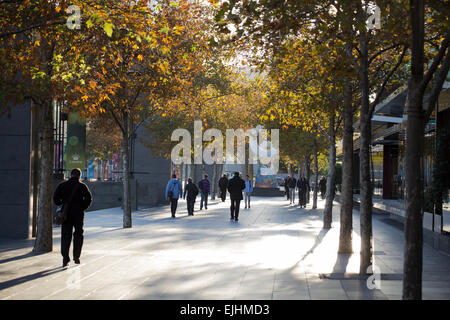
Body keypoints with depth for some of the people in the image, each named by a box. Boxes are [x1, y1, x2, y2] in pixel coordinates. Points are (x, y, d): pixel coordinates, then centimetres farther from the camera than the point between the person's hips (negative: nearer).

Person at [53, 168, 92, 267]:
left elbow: (55, 197, 0)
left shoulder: (62, 185, 6)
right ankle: (76, 257, 13)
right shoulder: (82, 186, 0)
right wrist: (82, 208, 2)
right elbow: (89, 199, -9)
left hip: (65, 214, 1)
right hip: (78, 214, -1)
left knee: (65, 236, 4)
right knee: (78, 235, 15)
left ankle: (65, 259, -5)